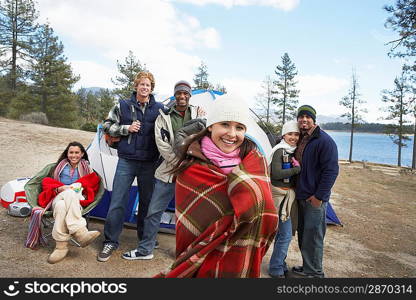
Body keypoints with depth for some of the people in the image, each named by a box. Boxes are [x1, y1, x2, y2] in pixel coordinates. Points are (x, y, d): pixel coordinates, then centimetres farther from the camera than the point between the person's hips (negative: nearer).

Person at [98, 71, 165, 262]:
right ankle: (110, 241, 14)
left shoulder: (160, 109, 4)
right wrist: (126, 129, -9)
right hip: (126, 161, -1)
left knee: (147, 201, 12)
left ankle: (145, 238, 31)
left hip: (149, 163, 1)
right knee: (117, 202, -1)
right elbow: (107, 125, 7)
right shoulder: (123, 106, 3)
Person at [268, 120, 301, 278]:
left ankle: (280, 265, 30)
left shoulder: (294, 151, 12)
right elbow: (276, 174, -22)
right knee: (285, 235, -5)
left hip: (290, 194, 8)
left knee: (282, 233, 16)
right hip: (281, 195, -8)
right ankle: (276, 269, 11)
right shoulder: (279, 150, -13)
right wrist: (297, 169, -18)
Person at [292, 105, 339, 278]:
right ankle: (307, 267, 33)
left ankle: (314, 273, 16)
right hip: (301, 197, 8)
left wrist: (319, 196, -18)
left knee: (313, 236, 0)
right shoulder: (300, 140, 11)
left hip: (315, 199, -8)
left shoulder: (324, 141, -13)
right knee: (303, 233, 17)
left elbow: (331, 170, -17)